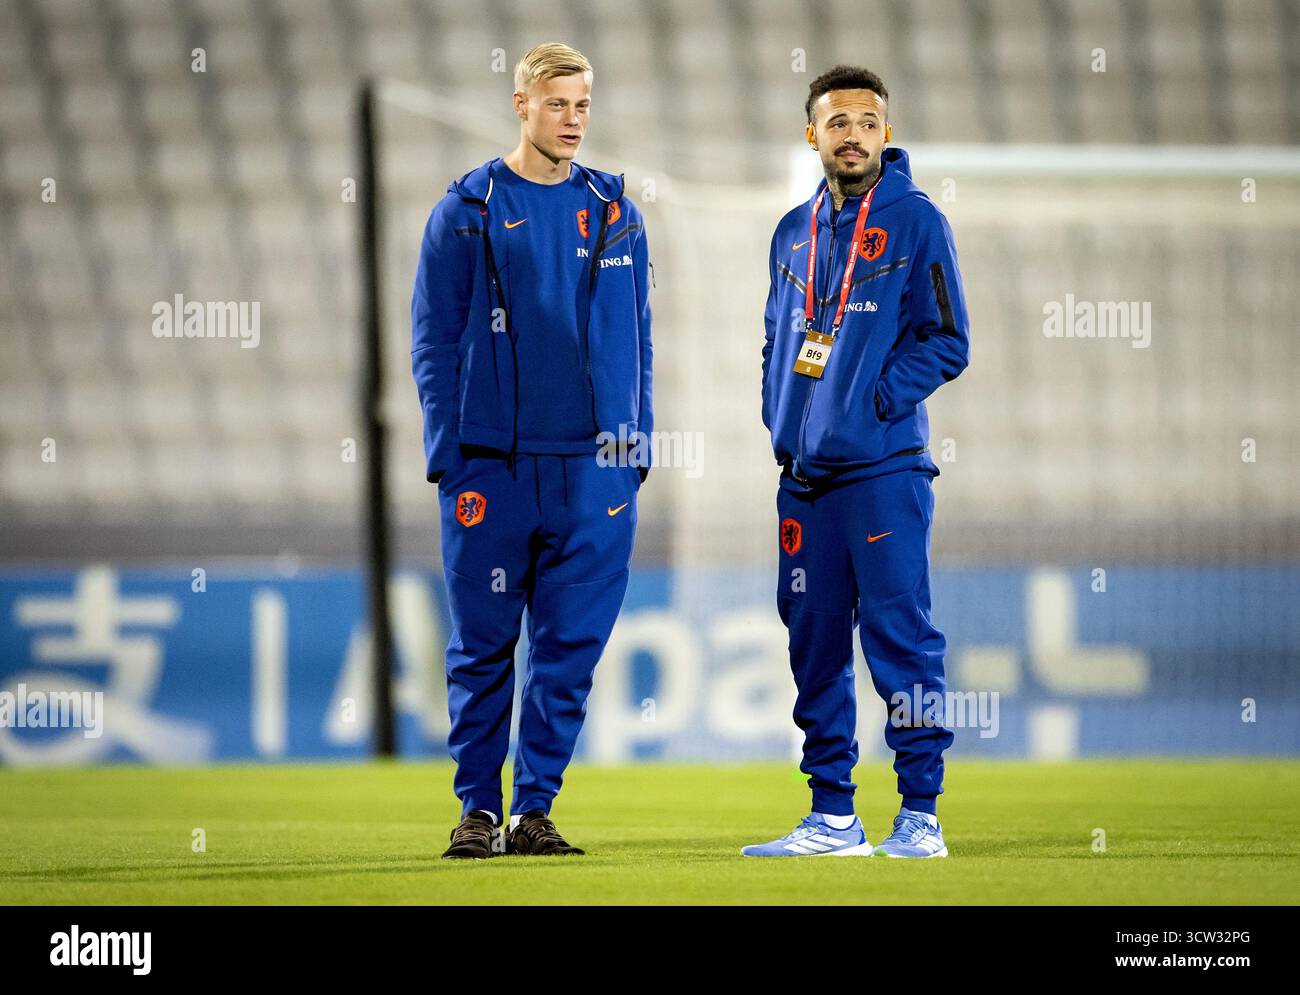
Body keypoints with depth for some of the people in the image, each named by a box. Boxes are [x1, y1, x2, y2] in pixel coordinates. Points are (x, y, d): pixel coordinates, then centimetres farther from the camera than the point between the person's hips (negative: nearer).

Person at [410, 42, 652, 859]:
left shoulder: (617, 215, 11)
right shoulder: (466, 213, 3)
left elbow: (636, 341, 14)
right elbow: (434, 340, 2)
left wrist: (636, 447, 6)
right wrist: (447, 455, -5)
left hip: (594, 467, 2)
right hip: (490, 463, -2)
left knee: (571, 647, 1)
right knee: (483, 646, 1)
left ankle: (535, 807, 7)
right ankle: (479, 808, 10)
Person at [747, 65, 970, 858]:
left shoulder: (916, 222, -2)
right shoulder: (794, 233, 15)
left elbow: (947, 342, -6)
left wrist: (874, 402, -13)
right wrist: (780, 416, 8)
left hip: (884, 467, -6)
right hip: (804, 473, 6)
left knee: (900, 636, -7)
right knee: (815, 641, 7)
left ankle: (921, 813, -4)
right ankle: (832, 815, 13)